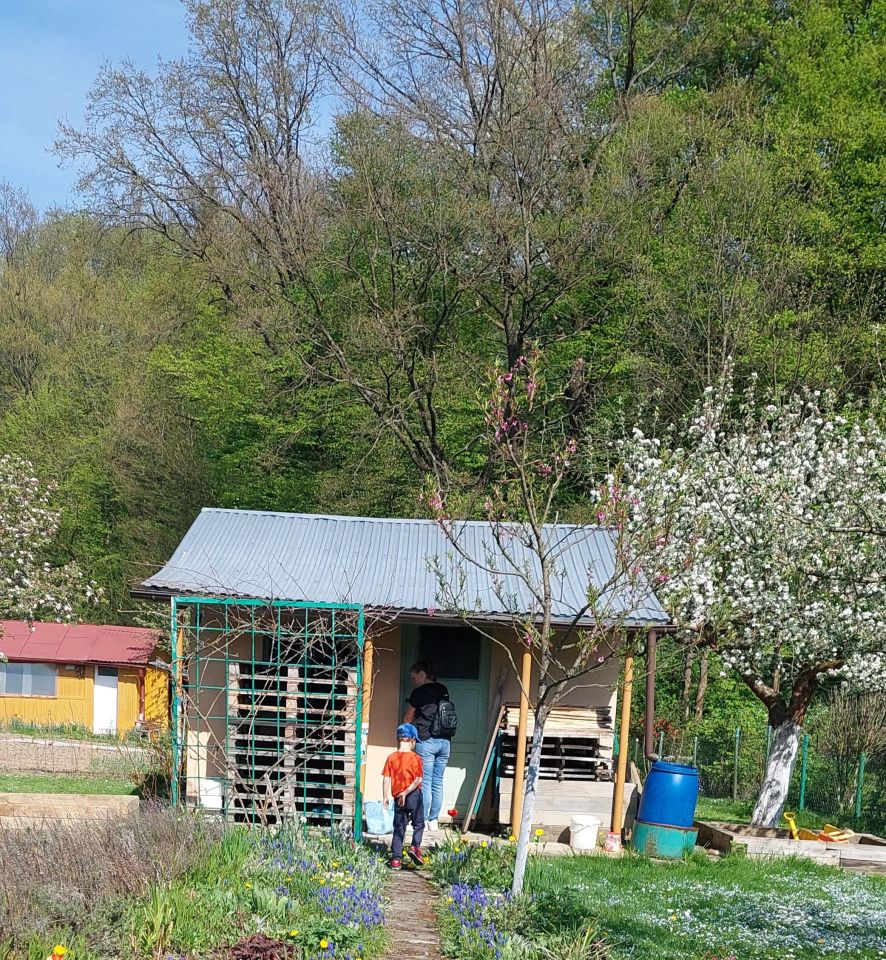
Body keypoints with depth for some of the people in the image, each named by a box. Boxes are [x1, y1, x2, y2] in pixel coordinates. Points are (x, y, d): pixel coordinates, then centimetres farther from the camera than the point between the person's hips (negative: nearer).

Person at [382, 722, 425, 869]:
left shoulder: (391, 758, 0)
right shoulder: (415, 758, -8)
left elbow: (386, 778, -2)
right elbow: (418, 780, -16)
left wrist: (385, 796, 3)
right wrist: (406, 792, -14)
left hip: (397, 797, 3)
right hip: (414, 796, -3)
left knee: (399, 828, 10)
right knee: (418, 823, 15)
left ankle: (396, 858, 8)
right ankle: (415, 846, -5)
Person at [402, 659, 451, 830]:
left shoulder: (419, 693, -5)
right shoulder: (444, 691, 11)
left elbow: (407, 720, 7)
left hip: (426, 741, -6)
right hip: (444, 741, 6)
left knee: (425, 782, -2)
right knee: (438, 782, 8)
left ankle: (422, 820, -1)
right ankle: (434, 820, 11)